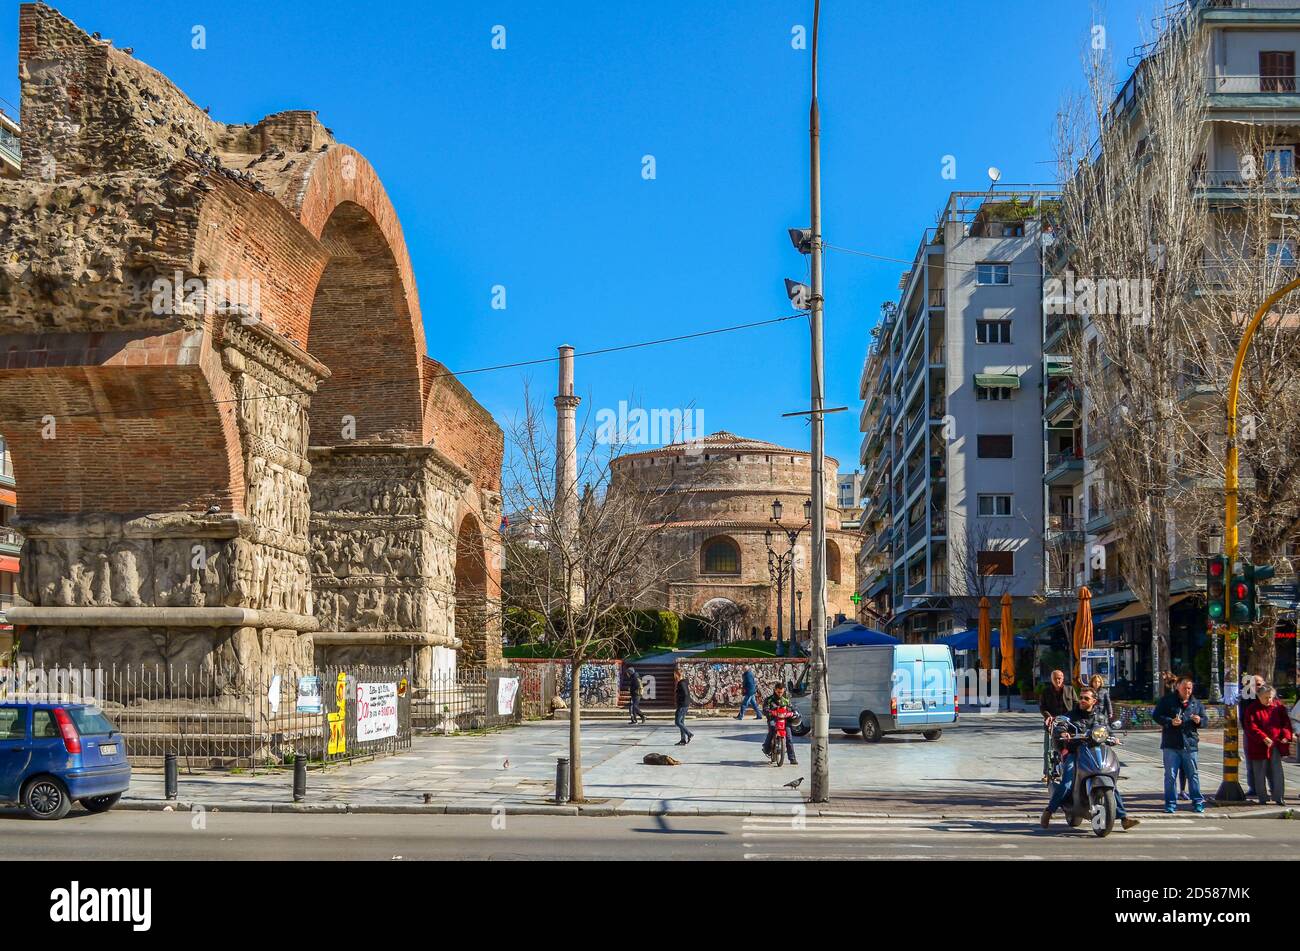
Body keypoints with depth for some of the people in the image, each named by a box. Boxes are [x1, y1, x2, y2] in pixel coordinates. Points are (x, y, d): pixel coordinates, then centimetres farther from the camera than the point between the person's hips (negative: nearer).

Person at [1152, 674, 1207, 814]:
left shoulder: (1197, 703, 11)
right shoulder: (1167, 700, 2)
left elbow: (1205, 719, 17)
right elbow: (1156, 715, 0)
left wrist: (1199, 721, -7)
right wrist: (1170, 721, -16)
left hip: (1190, 744, 2)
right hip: (1171, 745, -2)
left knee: (1193, 774, 5)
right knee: (1170, 775, 1)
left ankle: (1198, 802, 15)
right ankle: (1171, 803, 8)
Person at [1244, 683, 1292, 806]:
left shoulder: (1278, 706, 3)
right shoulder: (1252, 708, -8)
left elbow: (1286, 722, 6)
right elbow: (1251, 727, -14)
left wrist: (1286, 735, -10)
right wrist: (1264, 738, -24)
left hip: (1276, 745, 3)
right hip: (1259, 746, -3)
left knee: (1277, 772, 4)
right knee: (1260, 773, 6)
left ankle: (1279, 797, 11)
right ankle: (1262, 798, 15)